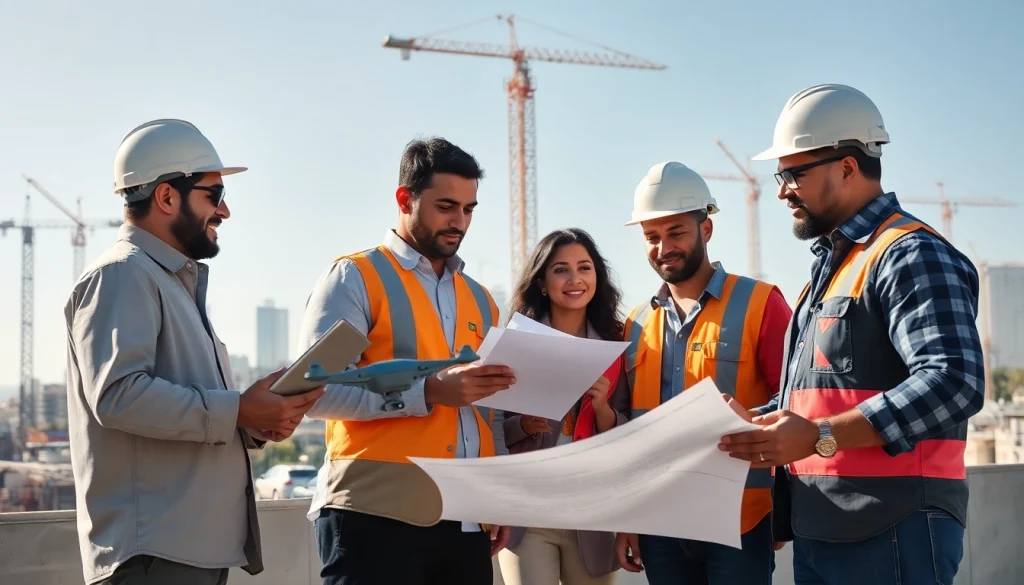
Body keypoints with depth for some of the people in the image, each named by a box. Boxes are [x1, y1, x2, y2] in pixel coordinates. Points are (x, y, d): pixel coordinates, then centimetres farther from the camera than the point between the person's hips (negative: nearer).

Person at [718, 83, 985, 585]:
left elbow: (954, 382, -25)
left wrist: (819, 437, -26)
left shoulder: (910, 256, -12)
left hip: (891, 534, -9)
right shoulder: (831, 263, 19)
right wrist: (753, 425, 8)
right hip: (818, 532, 9)